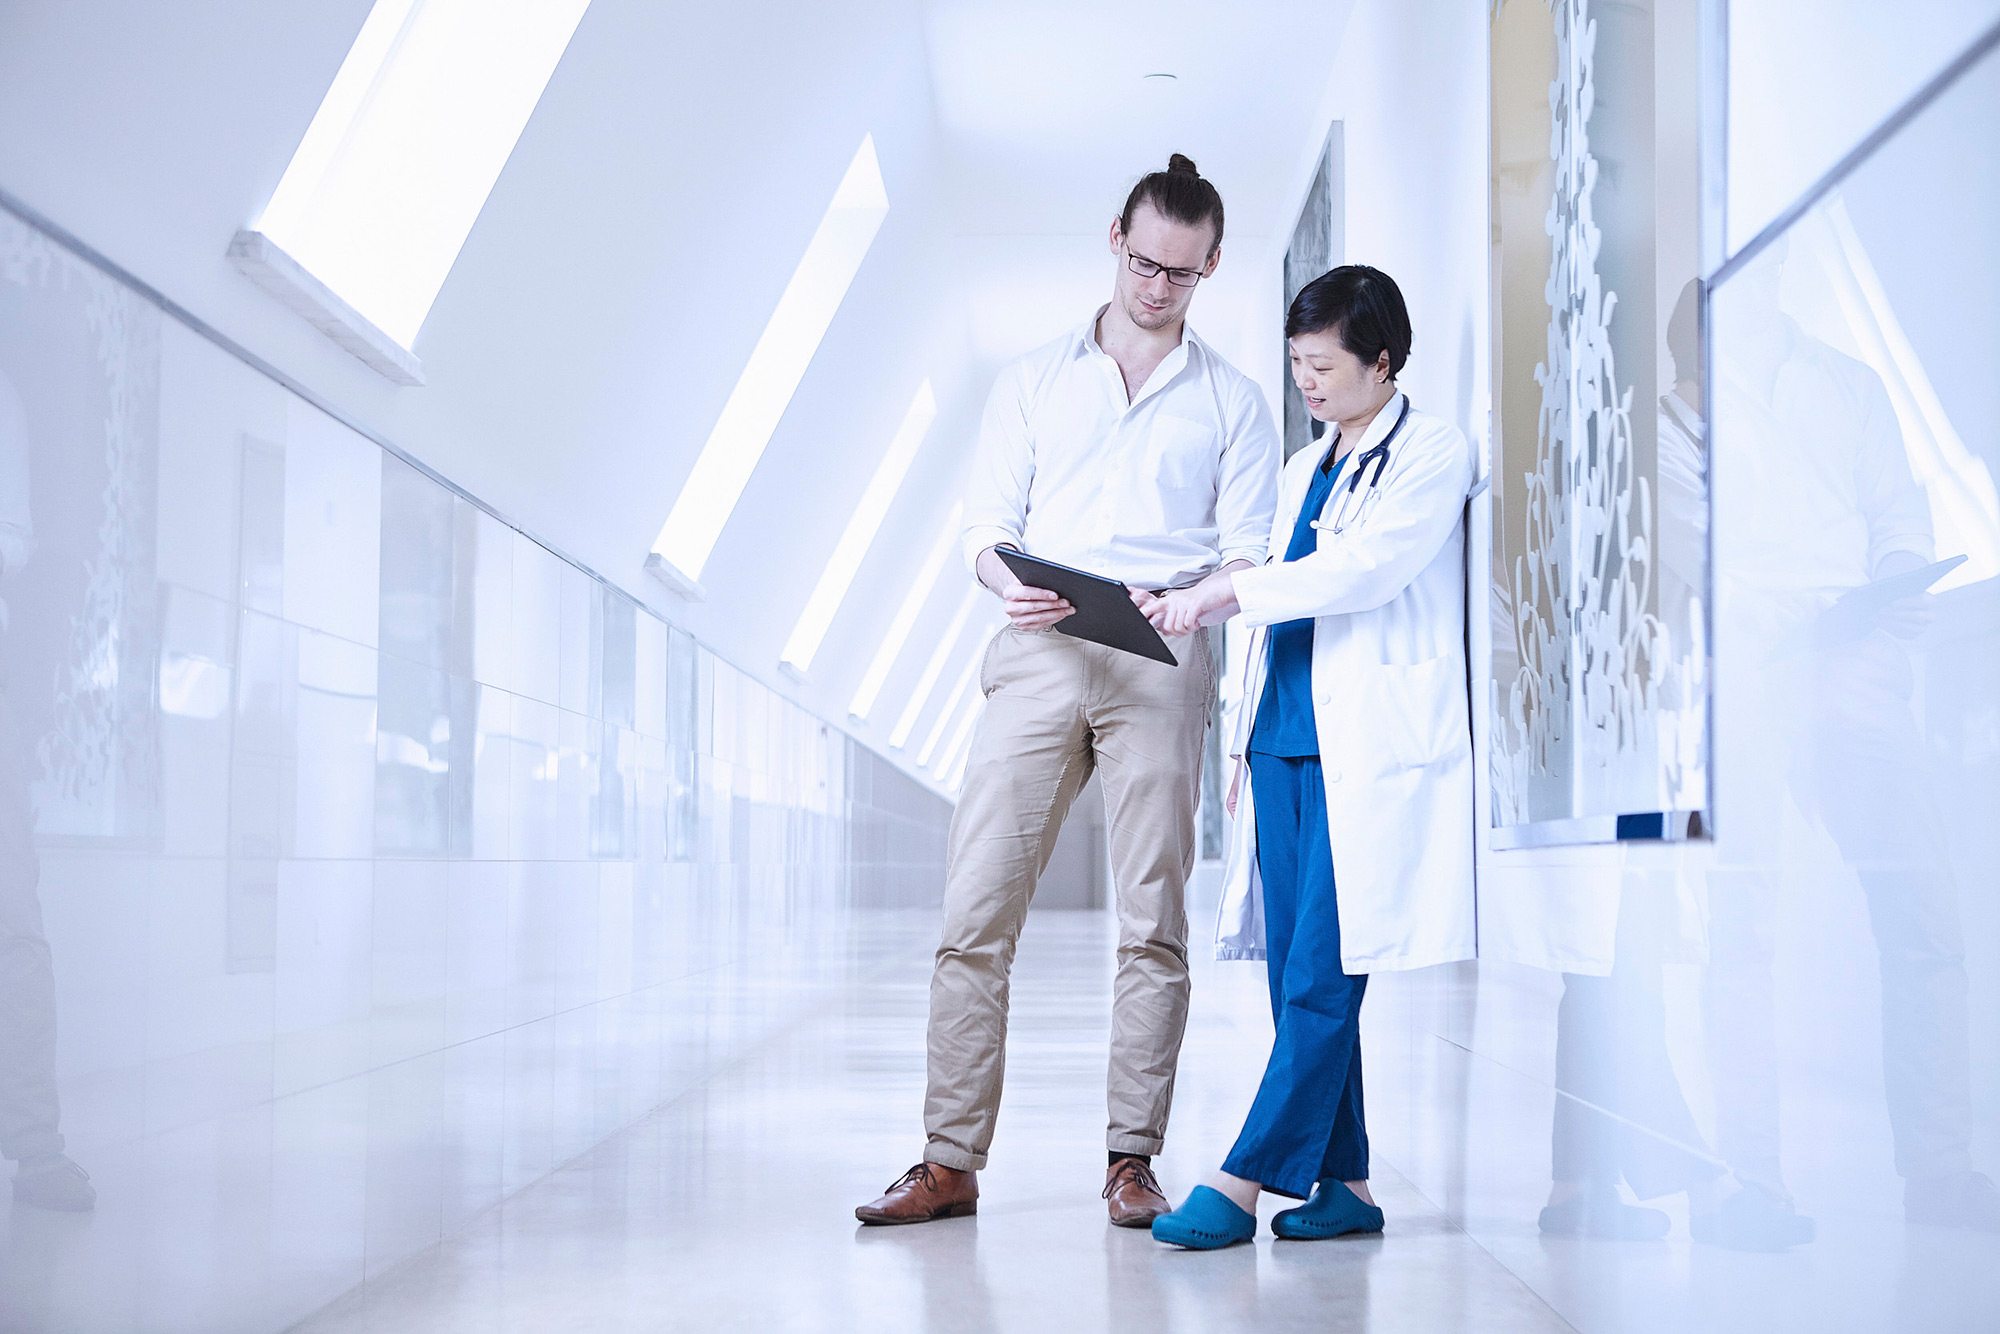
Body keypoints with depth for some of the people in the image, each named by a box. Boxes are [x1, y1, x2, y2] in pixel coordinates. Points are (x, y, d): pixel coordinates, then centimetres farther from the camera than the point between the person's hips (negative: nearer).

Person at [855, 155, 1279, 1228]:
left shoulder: (1232, 403, 16)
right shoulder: (1034, 380, 20)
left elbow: (1248, 558, 8)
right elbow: (986, 525, 13)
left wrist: (1183, 600, -14)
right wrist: (1008, 582, -10)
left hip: (1161, 661, -1)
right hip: (1038, 655, 1)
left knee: (1153, 918, -3)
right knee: (976, 909, -7)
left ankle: (1132, 1159, 4)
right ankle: (951, 1161, -4)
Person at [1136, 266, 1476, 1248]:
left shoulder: (1433, 454, -1)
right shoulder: (1303, 470, 22)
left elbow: (1367, 568, -16)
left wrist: (1222, 593, -19)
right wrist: (1246, 740, 18)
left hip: (1369, 750, -7)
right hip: (1285, 744, 8)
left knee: (1321, 979, -9)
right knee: (1297, 979, 4)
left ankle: (1245, 1179, -9)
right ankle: (1341, 1182, 9)